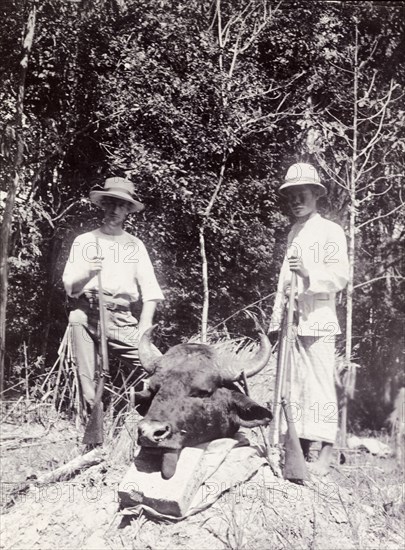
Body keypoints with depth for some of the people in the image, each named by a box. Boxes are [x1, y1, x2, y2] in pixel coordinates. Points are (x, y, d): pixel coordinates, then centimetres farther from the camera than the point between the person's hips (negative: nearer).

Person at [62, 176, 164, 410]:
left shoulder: (135, 244, 12)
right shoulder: (84, 240, 13)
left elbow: (150, 290, 4)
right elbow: (69, 285, 9)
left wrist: (143, 330, -7)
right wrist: (87, 273, -13)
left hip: (121, 318, 0)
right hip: (86, 314, 1)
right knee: (87, 377, 0)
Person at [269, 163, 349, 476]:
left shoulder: (331, 232, 0)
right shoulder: (293, 233, 18)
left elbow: (341, 276, -9)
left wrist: (309, 273, -26)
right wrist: (278, 318, 15)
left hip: (319, 320, -6)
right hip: (292, 320, 6)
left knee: (321, 385, -5)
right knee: (295, 385, 9)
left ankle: (326, 455, 3)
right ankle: (300, 449, 18)